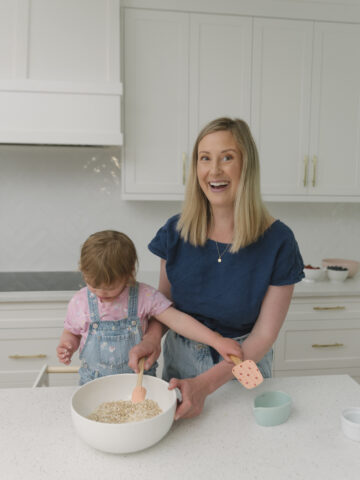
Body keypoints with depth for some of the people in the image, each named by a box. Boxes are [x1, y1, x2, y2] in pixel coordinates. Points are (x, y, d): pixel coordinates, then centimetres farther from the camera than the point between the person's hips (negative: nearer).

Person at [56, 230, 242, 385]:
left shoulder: (144, 296, -5)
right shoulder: (80, 301, 2)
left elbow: (177, 319, -11)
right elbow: (72, 332, 17)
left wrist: (217, 341, -19)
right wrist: (66, 345, -6)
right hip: (94, 382, 2)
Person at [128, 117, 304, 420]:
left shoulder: (277, 241, -19)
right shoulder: (177, 231, -11)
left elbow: (264, 335, -15)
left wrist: (205, 384, -24)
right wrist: (153, 338, -19)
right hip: (181, 360, 2)